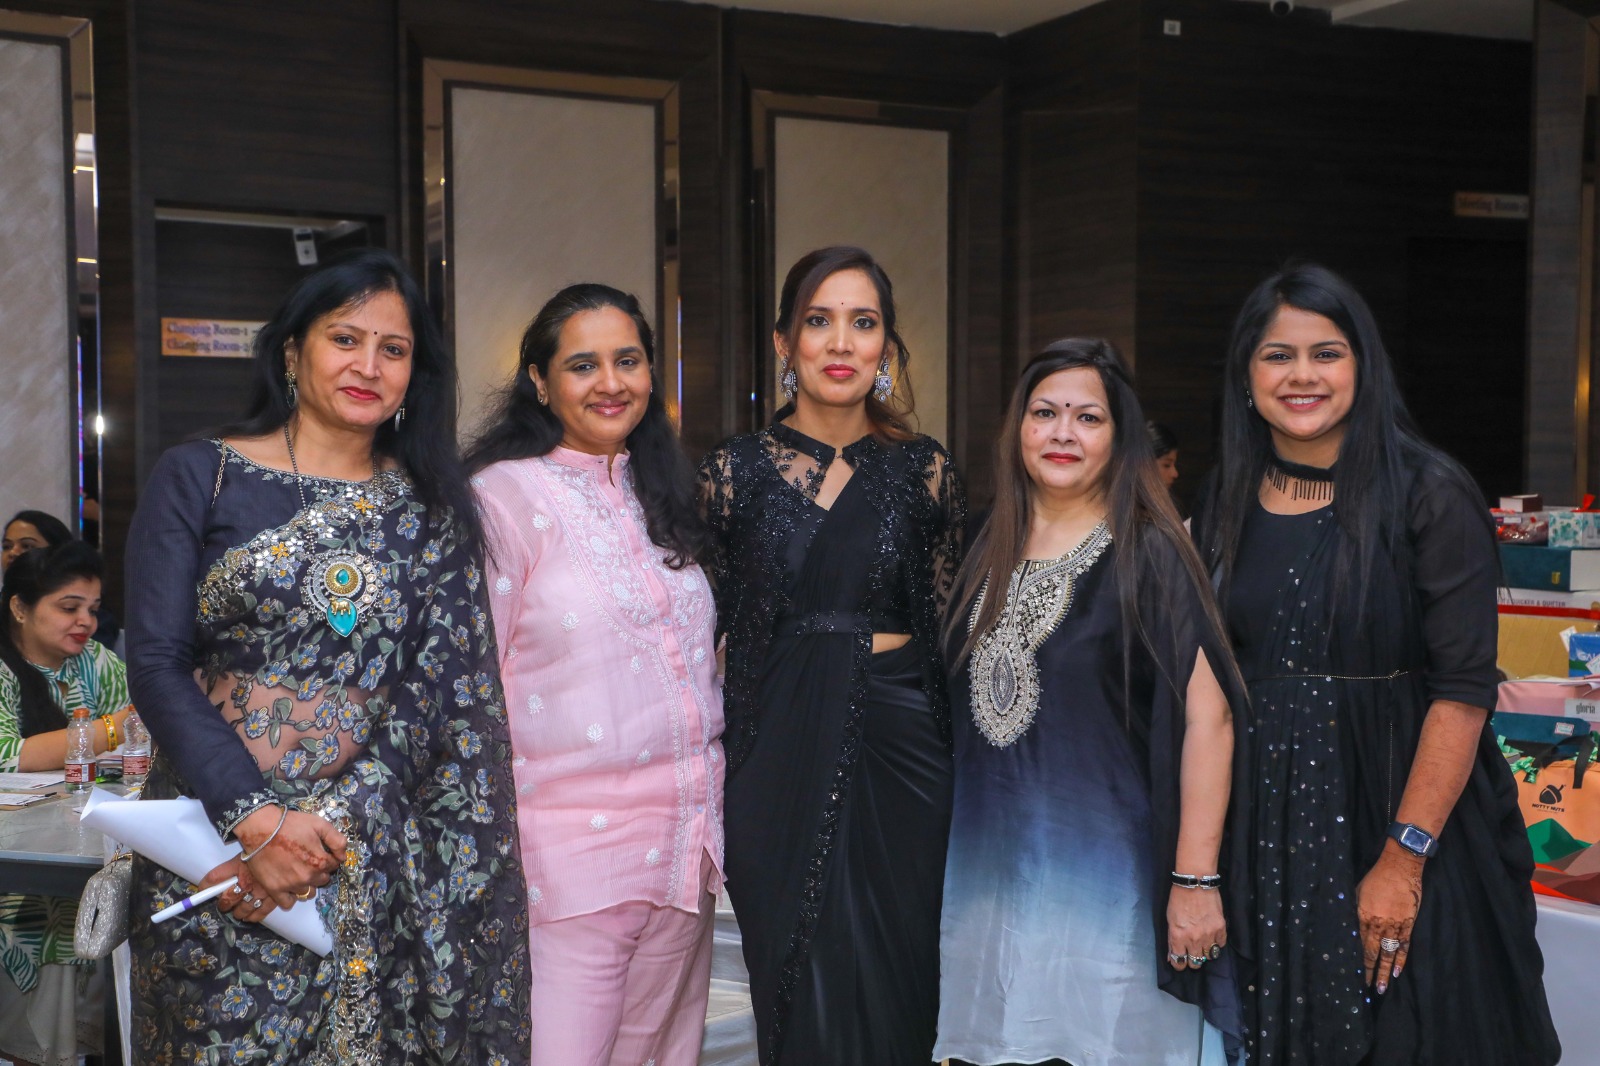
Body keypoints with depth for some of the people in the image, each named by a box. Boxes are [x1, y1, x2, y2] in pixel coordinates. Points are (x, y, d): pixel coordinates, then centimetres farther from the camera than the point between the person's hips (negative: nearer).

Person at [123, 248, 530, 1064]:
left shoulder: (430, 507, 7)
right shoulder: (199, 477, 3)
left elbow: (438, 684, -1)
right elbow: (156, 664, -4)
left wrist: (329, 821, -14)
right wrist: (257, 817, -15)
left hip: (373, 850, 1)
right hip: (210, 835, -1)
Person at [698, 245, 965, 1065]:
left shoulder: (924, 470, 3)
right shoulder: (734, 472, 1)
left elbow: (951, 630, 9)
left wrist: (962, 771, 5)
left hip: (900, 751, 1)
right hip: (778, 758, 0)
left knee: (894, 990, 6)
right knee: (800, 993, 5)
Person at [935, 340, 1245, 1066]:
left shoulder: (1148, 553, -7)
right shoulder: (991, 550, 9)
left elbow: (1206, 716, -13)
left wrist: (1195, 880, -18)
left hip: (1106, 880, -5)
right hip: (991, 876, 5)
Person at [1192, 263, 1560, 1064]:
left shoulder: (1428, 496, -11)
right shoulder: (1226, 506, 4)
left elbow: (1463, 690, -15)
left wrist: (1405, 857, -20)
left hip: (1397, 810, -4)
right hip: (1264, 819, 4)